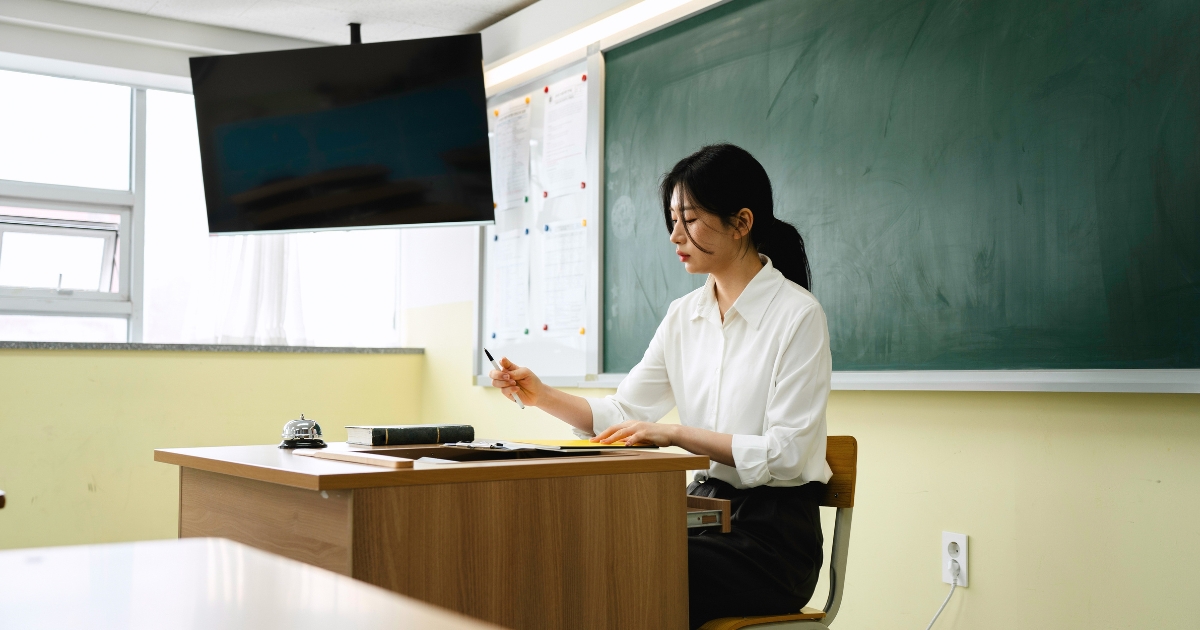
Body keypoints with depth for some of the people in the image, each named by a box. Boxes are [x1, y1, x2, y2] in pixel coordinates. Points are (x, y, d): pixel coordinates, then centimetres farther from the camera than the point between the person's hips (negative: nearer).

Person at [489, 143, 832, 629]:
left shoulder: (798, 315, -11)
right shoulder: (685, 315, 9)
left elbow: (786, 453, -17)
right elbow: (623, 413, 9)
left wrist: (676, 434, -22)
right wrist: (542, 396, -5)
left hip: (772, 534, -5)